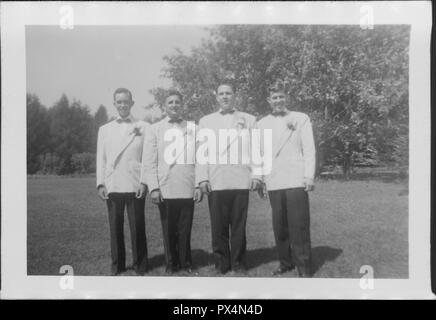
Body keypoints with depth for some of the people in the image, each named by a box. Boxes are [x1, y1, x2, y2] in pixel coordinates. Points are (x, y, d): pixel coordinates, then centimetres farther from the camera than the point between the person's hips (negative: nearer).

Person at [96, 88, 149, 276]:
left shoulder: (143, 127, 7)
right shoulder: (105, 129, 15)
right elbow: (101, 158, 12)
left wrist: (145, 182, -7)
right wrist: (100, 183, 3)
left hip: (135, 186, -2)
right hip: (112, 187, 2)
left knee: (137, 227, 1)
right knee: (115, 228, 7)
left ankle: (139, 266, 13)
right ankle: (117, 266, 18)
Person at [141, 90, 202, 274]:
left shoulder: (192, 128, 11)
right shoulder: (155, 129, 8)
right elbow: (149, 162, 4)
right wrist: (154, 188, -4)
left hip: (188, 189, 1)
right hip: (165, 190, 0)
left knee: (185, 229, 3)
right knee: (168, 229, 4)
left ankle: (185, 263, 17)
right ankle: (171, 263, 18)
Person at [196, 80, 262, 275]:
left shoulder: (248, 120, 13)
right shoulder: (205, 121, 15)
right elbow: (202, 151, 8)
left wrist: (256, 175, -4)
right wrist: (202, 178, -2)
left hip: (240, 180, 0)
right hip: (215, 182, 1)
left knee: (239, 226, 3)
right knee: (218, 226, 3)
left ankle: (239, 264, 14)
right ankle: (221, 264, 14)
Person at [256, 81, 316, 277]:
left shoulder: (301, 119, 7)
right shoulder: (262, 124, 15)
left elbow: (309, 149, 1)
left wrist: (309, 176, -7)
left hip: (296, 180, -3)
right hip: (274, 183, 3)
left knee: (299, 226, -4)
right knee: (279, 226, 7)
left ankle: (304, 268, 5)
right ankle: (285, 262, 20)